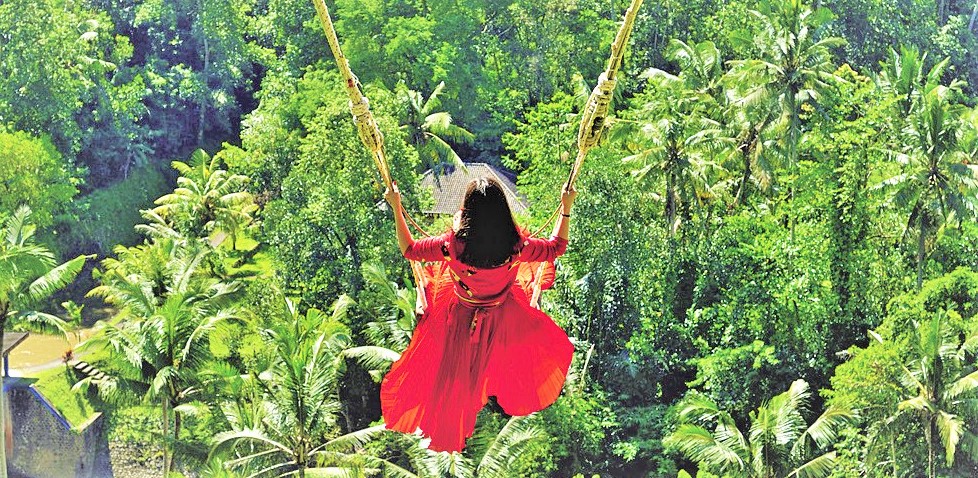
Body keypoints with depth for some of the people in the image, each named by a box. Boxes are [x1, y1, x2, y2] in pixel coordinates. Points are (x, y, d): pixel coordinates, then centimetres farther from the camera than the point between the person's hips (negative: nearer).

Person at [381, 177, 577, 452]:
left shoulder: (453, 245, -36)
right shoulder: (516, 246, -33)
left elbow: (408, 249, -19)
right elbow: (556, 247, -13)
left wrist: (396, 207, -12)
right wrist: (567, 208, -4)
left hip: (460, 320, -1)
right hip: (504, 319, 1)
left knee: (453, 376, 27)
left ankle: (448, 430, 50)